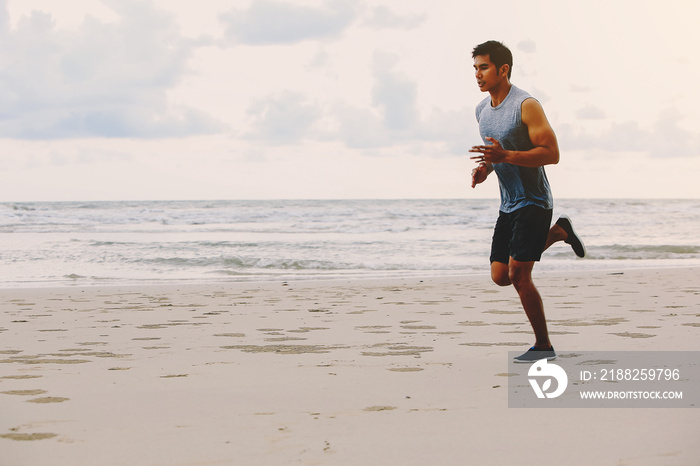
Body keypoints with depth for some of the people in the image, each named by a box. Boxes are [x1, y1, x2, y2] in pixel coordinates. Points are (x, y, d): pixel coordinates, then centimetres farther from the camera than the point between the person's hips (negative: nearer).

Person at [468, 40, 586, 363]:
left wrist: (505, 156, -30)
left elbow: (552, 154, -21)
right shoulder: (482, 110, 9)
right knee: (500, 276, 8)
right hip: (508, 204, 8)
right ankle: (558, 233, 27)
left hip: (533, 203, -8)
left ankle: (543, 346, 1)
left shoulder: (526, 106, -16)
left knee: (518, 275, -14)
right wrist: (484, 169, 1)